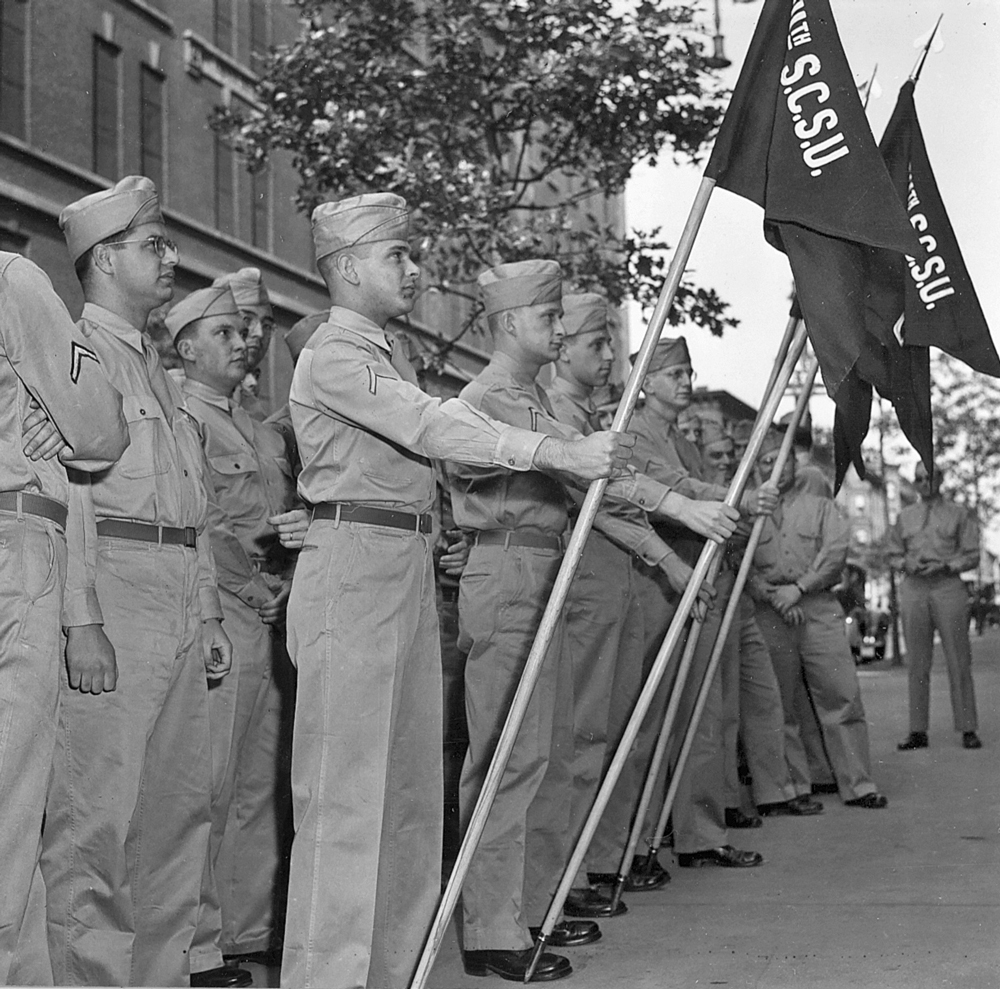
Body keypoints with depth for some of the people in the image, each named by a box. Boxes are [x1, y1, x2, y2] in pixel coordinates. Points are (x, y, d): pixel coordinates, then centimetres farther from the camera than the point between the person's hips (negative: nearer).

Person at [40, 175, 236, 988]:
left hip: (180, 602, 9)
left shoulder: (162, 374, 23)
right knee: (97, 807, -7)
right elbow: (57, 489, -13)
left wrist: (210, 614, 19)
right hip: (113, 588, -8)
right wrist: (80, 619, -20)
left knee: (182, 800, 9)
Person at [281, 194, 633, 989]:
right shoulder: (334, 356, -9)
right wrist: (564, 454, -24)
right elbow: (433, 430, -20)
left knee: (409, 781, 11)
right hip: (353, 563, -9)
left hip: (408, 567, 10)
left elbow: (441, 431, 17)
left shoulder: (388, 356, 21)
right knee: (347, 786, -8)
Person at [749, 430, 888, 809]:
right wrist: (772, 594, -13)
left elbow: (835, 552, 0)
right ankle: (792, 787, 9)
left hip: (819, 609, 0)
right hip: (769, 615, 0)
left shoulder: (820, 507, 14)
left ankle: (857, 785, -1)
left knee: (842, 696, -6)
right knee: (777, 704, 1)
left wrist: (798, 587, -12)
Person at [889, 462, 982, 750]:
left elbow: (972, 556, 4)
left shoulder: (960, 513, 8)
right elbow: (895, 555, 18)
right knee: (917, 664, 2)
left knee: (958, 661, -5)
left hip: (948, 586, -2)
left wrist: (944, 566, -12)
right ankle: (918, 732, 3)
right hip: (913, 589, 3)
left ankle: (968, 730, -2)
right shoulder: (904, 516, 16)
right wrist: (907, 564, -4)